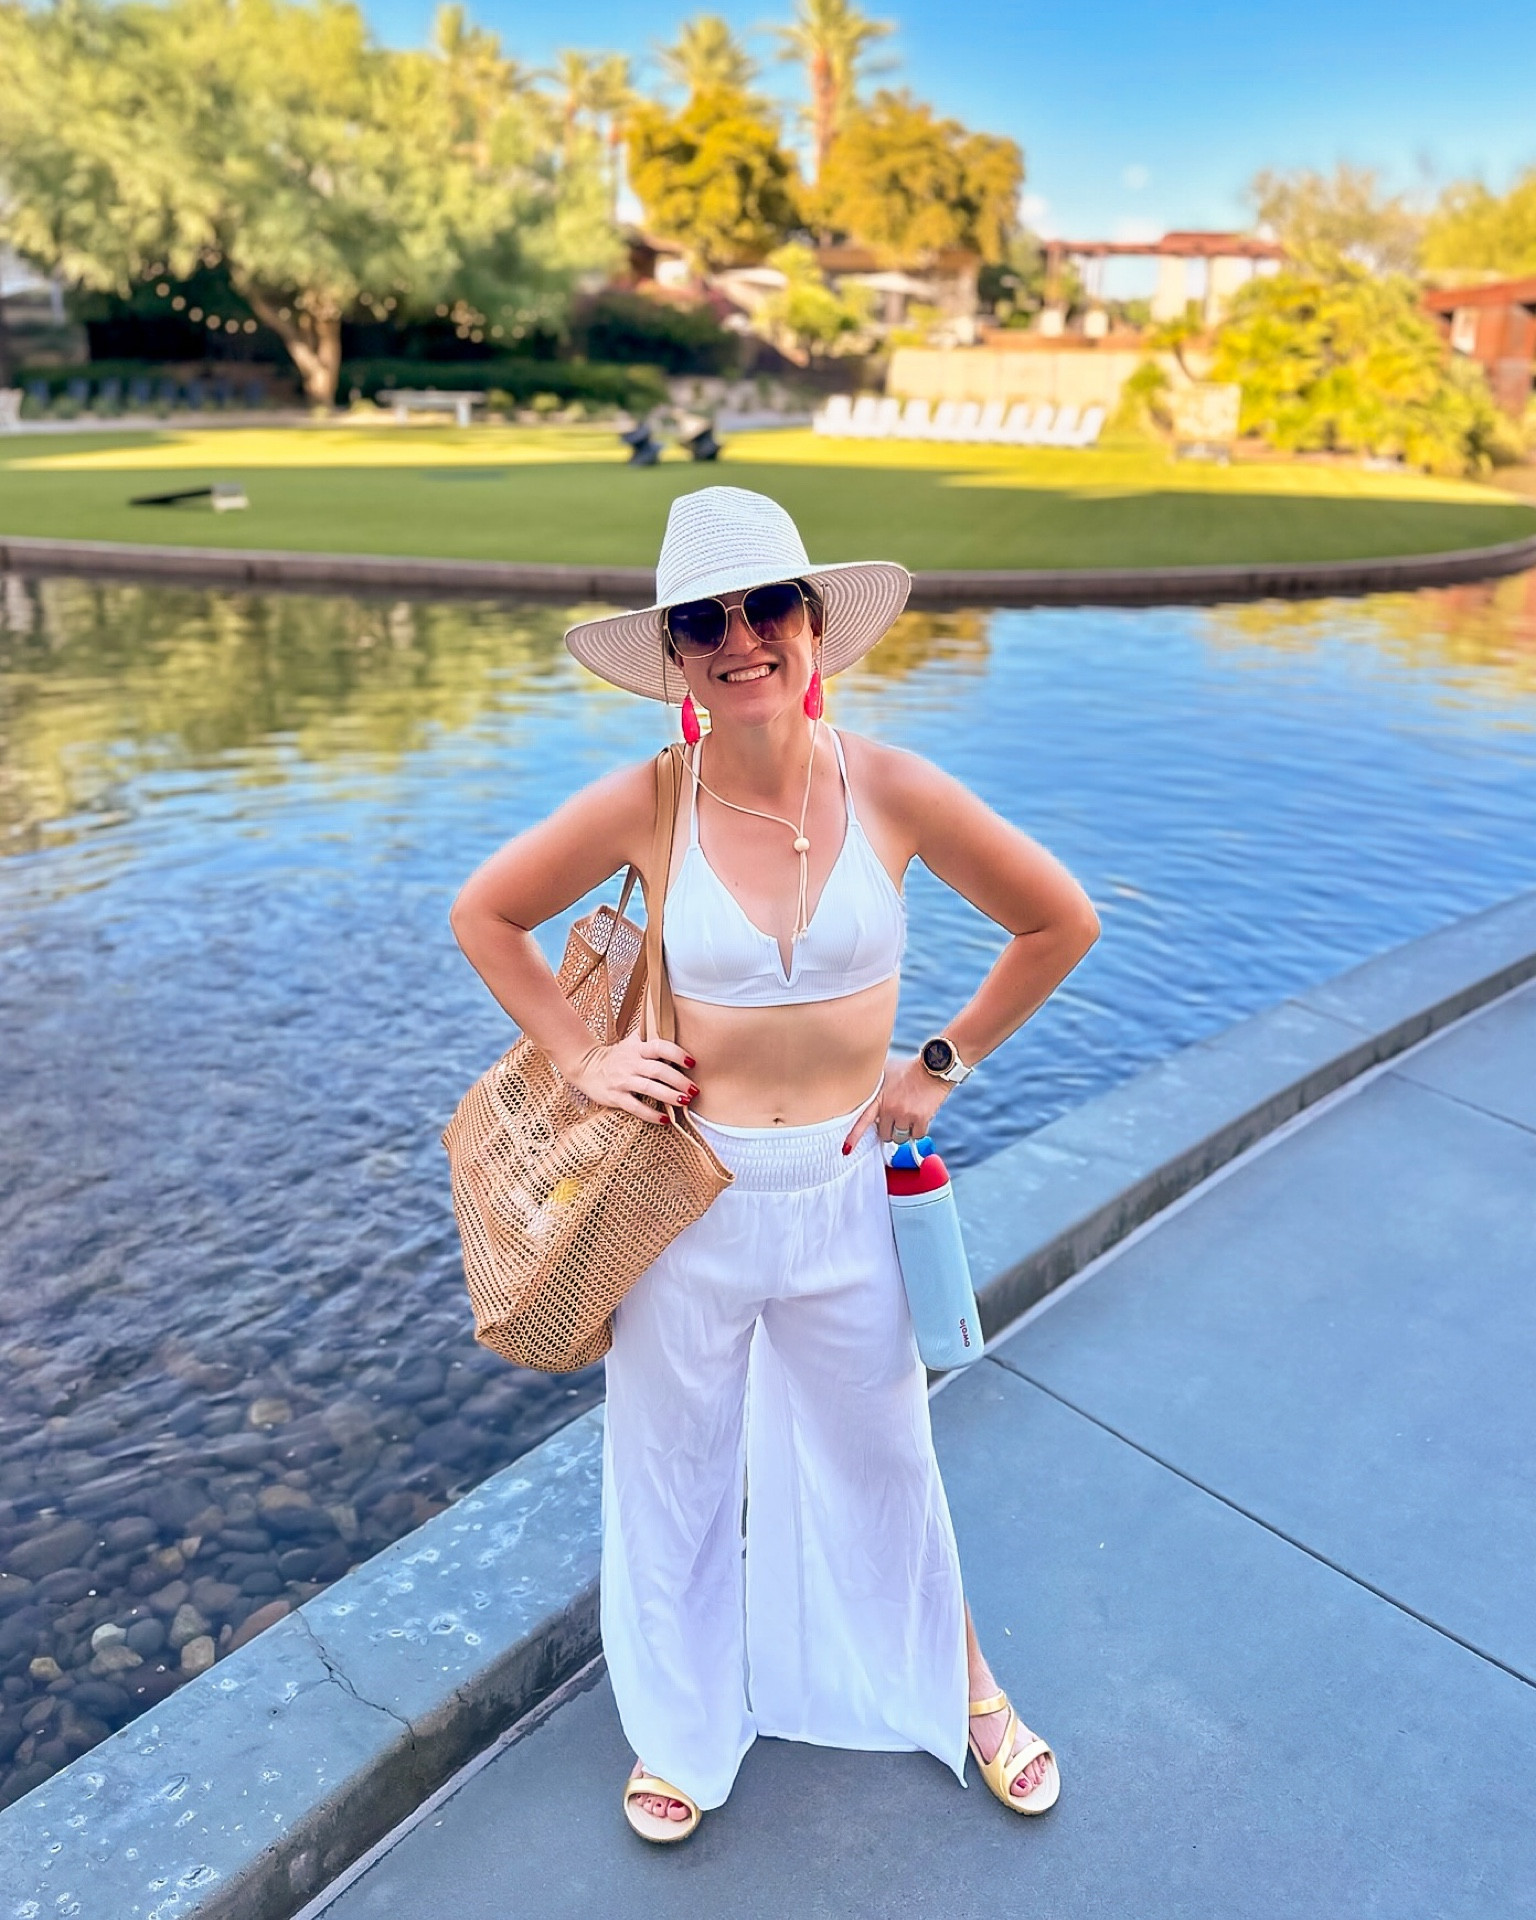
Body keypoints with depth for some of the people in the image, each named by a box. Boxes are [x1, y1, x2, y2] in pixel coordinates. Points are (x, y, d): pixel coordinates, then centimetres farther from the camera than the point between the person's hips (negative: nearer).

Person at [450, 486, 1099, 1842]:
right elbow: (484, 917, 3)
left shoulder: (893, 792, -12)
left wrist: (943, 1066, 1)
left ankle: (958, 1680, 50)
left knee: (881, 1451, 20)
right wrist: (580, 1059, -4)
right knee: (676, 1461, 19)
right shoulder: (644, 806, -13)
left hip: (842, 1191, 1)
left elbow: (1062, 925, 1)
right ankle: (682, 1718, 48)